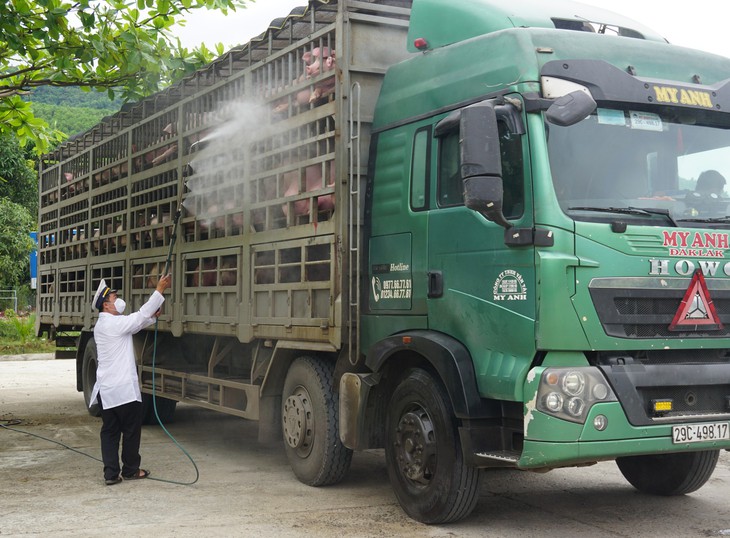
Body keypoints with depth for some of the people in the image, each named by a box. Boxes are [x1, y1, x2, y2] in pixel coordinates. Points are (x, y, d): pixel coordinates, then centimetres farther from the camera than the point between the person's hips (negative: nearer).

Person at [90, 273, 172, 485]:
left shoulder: (102, 325, 14)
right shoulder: (114, 323, -15)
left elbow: (136, 323, 20)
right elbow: (141, 316, -15)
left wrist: (152, 317, 6)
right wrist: (160, 290, -12)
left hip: (105, 389, 9)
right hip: (123, 388, -8)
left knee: (110, 431, 8)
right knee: (131, 429, 6)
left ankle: (111, 473, 7)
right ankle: (130, 469, 16)